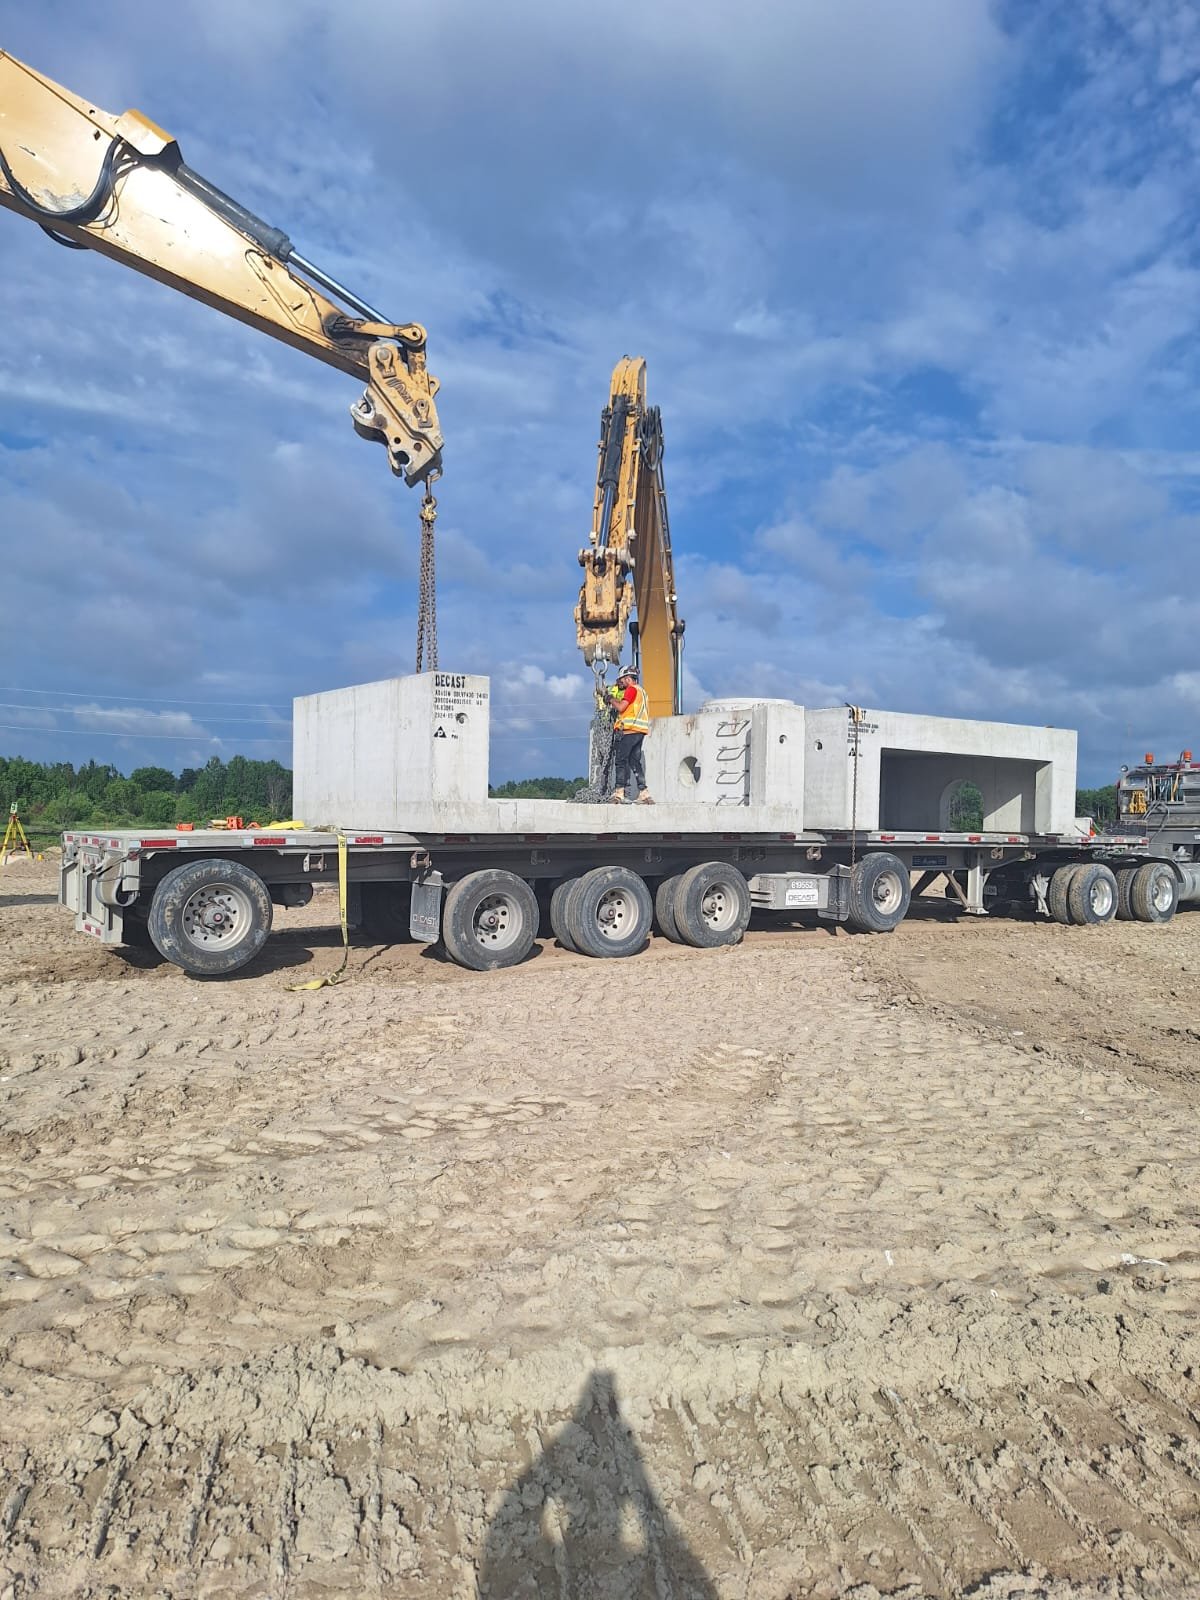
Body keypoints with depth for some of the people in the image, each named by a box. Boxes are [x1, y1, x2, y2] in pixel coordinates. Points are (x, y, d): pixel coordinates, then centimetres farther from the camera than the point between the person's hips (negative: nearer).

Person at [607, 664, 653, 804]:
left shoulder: (632, 689, -5)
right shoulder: (641, 691, 24)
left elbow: (621, 707, -13)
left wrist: (611, 699, 4)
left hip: (630, 730, -9)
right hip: (640, 732, 9)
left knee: (621, 760, -6)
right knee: (635, 761, 8)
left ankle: (619, 792, -12)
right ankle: (643, 793, 2)